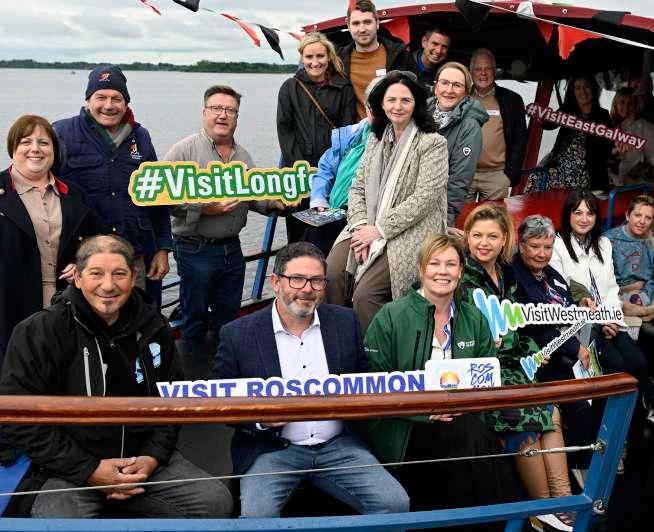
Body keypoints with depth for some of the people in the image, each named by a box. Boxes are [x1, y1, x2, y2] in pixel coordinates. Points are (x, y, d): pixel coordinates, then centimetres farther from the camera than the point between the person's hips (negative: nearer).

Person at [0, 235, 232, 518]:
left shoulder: (152, 327, 3)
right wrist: (88, 470, -15)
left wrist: (154, 455, -4)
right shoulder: (38, 332, -11)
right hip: (72, 468, -4)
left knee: (217, 501, -9)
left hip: (143, 457, 4)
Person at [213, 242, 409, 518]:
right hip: (271, 450, -2)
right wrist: (260, 419, -17)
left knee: (395, 503, -16)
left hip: (338, 445, 3)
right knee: (256, 516, -29)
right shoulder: (238, 334, -3)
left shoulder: (345, 321, 6)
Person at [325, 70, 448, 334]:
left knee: (365, 294, -24)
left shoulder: (433, 143, -4)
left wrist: (380, 229, -14)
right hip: (367, 228, 5)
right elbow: (357, 187, 14)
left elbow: (425, 197, -12)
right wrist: (360, 225, -6)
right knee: (330, 276, -20)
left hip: (408, 233, -5)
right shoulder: (376, 139, 17)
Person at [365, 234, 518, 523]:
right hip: (404, 427, -4)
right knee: (471, 438, -27)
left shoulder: (474, 318, 12)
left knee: (481, 433, -26)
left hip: (462, 420, 4)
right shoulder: (391, 316, -2)